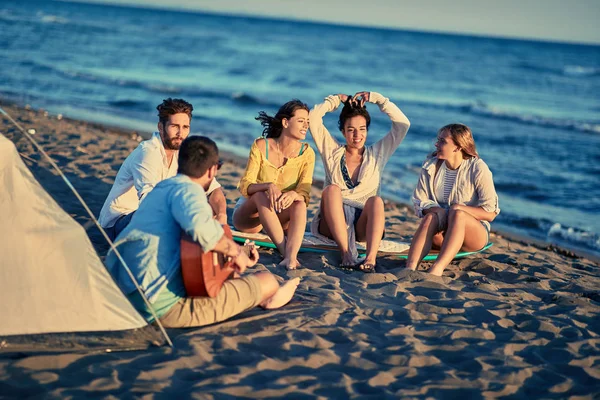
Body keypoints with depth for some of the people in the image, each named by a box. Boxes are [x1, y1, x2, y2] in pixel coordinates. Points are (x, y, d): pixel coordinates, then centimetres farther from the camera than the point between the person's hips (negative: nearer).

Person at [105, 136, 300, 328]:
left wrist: (238, 255, 21)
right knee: (267, 281, 5)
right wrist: (236, 251, -16)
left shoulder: (161, 188, 17)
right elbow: (201, 227, -36)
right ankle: (267, 299, 36)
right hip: (167, 305, -10)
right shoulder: (187, 189, -12)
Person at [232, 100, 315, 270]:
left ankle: (291, 258, -52)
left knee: (299, 203, -30)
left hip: (280, 218, 2)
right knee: (261, 196, -35)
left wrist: (294, 194, -41)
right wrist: (268, 186, -40)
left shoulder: (306, 153, -7)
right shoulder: (261, 146, -13)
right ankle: (285, 252, -43)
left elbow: (305, 192, -16)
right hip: (248, 215, -2)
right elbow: (245, 186, -19)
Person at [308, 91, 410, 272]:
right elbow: (313, 118, 6)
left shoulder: (377, 153, 17)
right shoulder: (332, 151, 15)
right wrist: (337, 99, 13)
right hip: (332, 221, 0)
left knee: (376, 200, -32)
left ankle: (371, 258, -53)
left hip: (362, 223, 0)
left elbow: (403, 124, 9)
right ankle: (347, 253, -43)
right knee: (332, 189, -31)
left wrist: (376, 98, 9)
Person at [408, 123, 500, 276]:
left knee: (457, 214, -35)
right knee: (431, 217, -32)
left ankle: (437, 269, -57)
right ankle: (410, 268, -53)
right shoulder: (431, 166, 4)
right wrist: (435, 210, -20)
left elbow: (490, 213, -9)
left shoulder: (478, 169, -7)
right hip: (440, 234, 3)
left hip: (474, 231, -2)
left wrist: (460, 208, -22)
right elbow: (419, 202, 2)